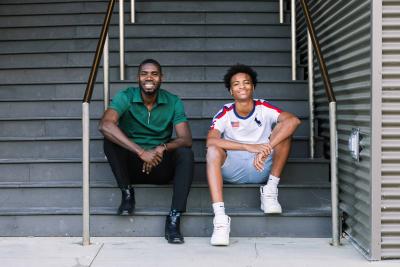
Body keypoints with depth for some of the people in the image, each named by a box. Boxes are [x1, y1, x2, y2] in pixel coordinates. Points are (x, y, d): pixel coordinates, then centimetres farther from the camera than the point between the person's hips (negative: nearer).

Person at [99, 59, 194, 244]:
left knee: (185, 153, -27)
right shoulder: (125, 97, -10)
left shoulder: (173, 102, -3)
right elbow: (105, 125, -29)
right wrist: (141, 151, -38)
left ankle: (174, 218, -29)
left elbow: (186, 139, -12)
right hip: (131, 165, -1)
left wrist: (162, 148, -34)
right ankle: (127, 193, -12)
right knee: (110, 138, -26)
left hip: (161, 167, 1)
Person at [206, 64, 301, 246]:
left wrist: (266, 149, -38)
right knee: (213, 150, -30)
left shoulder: (264, 108, -6)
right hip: (233, 170, 0)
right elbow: (210, 140, -25)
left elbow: (293, 120, -25)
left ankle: (270, 190, -14)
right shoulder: (225, 113, -6)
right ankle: (220, 217, -41)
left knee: (283, 129, -18)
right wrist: (250, 147, -37)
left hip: (261, 169, 0)